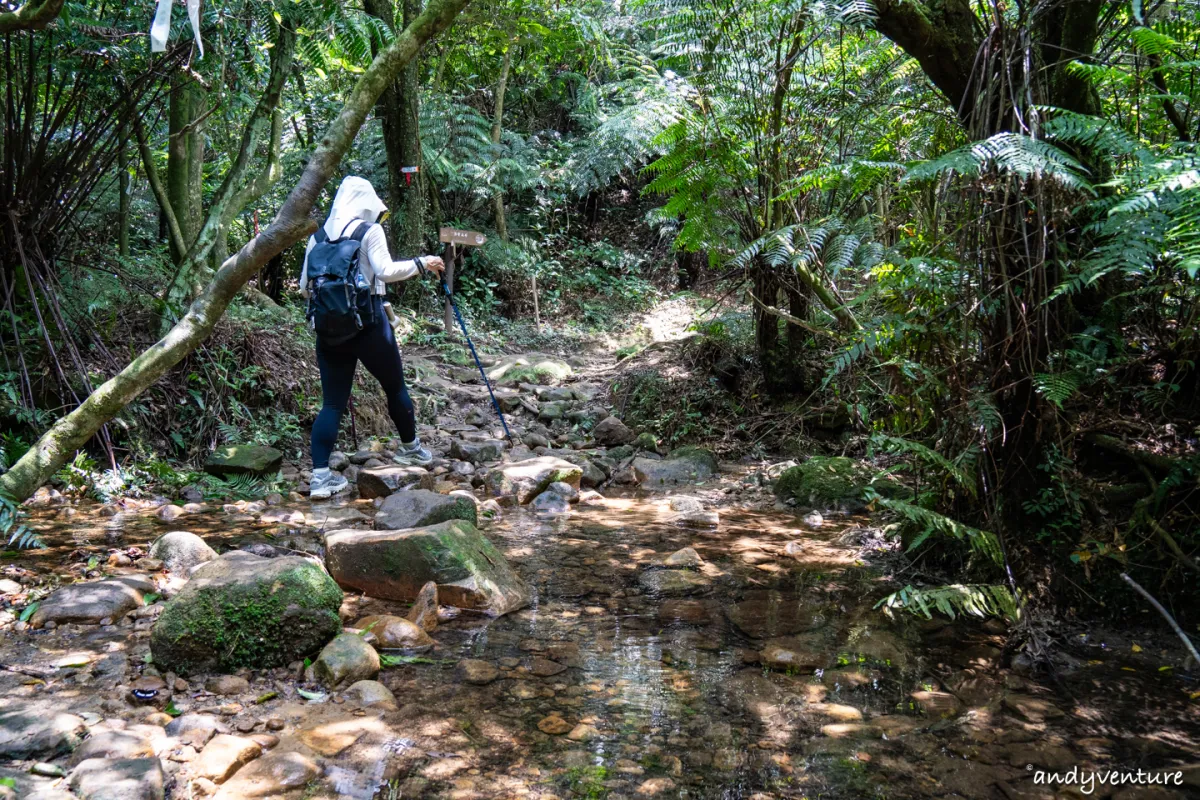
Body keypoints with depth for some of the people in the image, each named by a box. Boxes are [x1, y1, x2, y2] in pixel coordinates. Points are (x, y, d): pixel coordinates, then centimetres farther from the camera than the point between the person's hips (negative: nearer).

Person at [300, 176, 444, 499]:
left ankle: (320, 475, -5)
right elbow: (385, 271, -15)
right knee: (395, 386, 17)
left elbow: (304, 286, 10)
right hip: (368, 323, -4)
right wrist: (421, 263, -3)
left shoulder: (318, 236, 10)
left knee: (333, 402, 4)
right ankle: (411, 448, 34)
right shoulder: (370, 231, -3)